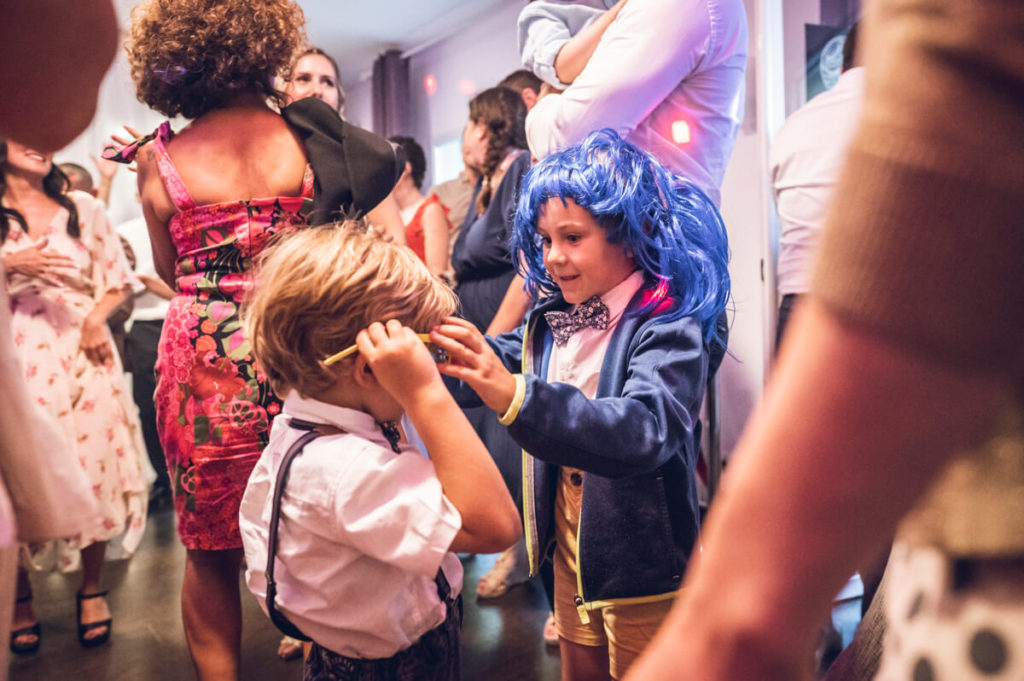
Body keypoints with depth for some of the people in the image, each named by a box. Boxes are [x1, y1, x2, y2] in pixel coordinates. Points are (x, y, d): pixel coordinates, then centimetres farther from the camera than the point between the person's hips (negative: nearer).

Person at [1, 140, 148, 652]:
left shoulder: (83, 209, 12)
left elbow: (118, 279, 12)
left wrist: (96, 318, -6)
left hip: (83, 356, 1)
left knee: (93, 466, -1)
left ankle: (92, 588, 15)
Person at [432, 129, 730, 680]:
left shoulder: (670, 329, -23)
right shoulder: (551, 321, 0)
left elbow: (645, 431, -38)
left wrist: (514, 396, -50)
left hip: (643, 571, -6)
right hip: (571, 556, 7)